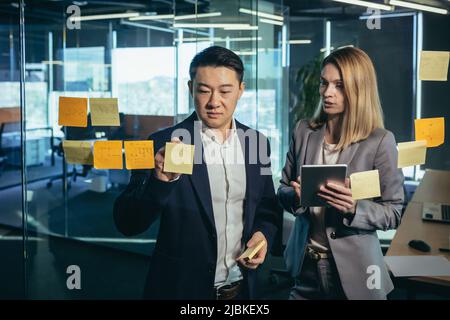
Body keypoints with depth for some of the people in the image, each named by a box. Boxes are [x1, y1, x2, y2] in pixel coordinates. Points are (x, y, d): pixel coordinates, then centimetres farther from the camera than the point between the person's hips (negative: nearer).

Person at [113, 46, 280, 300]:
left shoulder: (257, 143, 0)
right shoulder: (163, 144, -12)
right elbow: (127, 224, -16)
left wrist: (264, 233, -9)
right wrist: (160, 181, -32)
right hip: (181, 288, -3)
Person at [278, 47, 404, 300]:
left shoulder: (380, 141, -11)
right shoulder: (304, 131, 1)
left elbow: (394, 213, -8)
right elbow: (283, 189, 7)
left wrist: (354, 208, -26)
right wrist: (296, 196, -15)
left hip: (353, 270, -3)